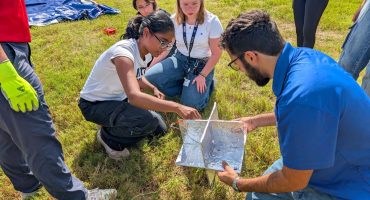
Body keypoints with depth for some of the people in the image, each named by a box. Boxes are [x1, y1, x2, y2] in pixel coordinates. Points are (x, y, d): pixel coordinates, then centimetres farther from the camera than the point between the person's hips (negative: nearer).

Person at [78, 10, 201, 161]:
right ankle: (109, 137, -4)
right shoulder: (124, 52, -33)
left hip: (118, 99, 8)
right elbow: (134, 96, -48)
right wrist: (177, 107, -52)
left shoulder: (143, 50, -6)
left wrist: (154, 89, -5)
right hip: (94, 104, -8)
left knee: (159, 129, 6)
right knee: (148, 121, -31)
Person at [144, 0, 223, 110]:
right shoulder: (174, 20, -6)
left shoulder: (212, 21, -15)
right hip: (180, 59, 4)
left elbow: (216, 53, -10)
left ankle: (207, 83, 10)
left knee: (191, 104, -21)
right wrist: (150, 66, -11)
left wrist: (203, 76, -16)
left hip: (202, 64, -3)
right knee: (150, 77, -19)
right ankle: (186, 86, 0)